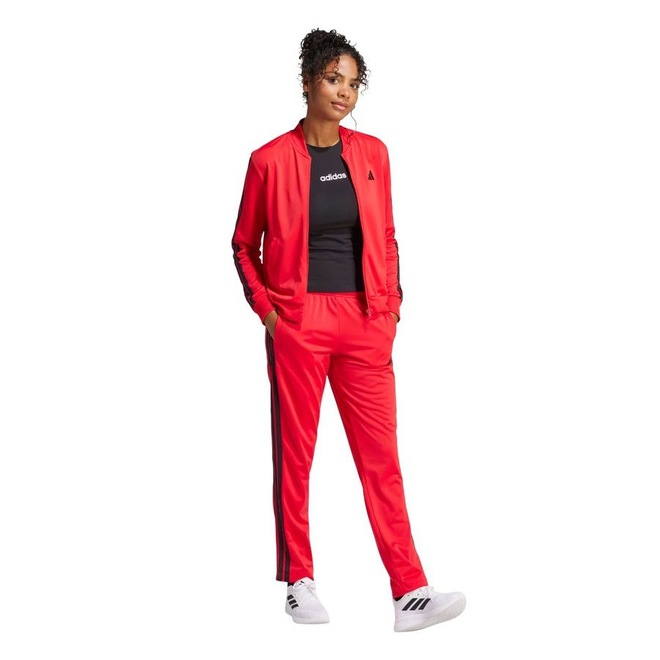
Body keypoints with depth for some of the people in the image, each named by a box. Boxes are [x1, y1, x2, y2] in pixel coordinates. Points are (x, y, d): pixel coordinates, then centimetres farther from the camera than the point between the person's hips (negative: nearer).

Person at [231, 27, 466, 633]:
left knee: (381, 453, 0)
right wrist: (265, 310, -2)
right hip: (297, 324, -3)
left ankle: (410, 593, 0)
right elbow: (245, 244, 7)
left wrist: (392, 303, 7)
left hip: (365, 322, 3)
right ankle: (299, 582, 18)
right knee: (295, 453, 5)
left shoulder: (373, 153, 7)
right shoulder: (271, 160, -3)